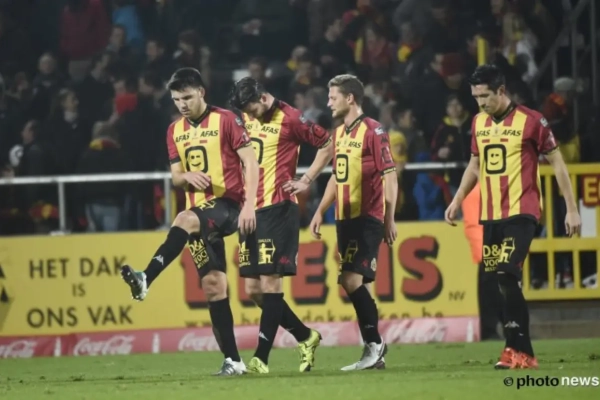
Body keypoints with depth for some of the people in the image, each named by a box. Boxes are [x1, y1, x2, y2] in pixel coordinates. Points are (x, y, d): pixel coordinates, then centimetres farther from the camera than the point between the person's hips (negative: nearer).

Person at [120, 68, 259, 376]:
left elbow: (251, 162, -9)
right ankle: (232, 360, 4)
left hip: (228, 204, -6)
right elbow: (176, 177, 16)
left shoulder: (226, 120, -5)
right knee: (212, 285, 2)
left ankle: (146, 280, -47)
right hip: (200, 213, 6)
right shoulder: (175, 131, 13)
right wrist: (188, 177, -9)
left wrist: (249, 205, -18)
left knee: (185, 221, -36)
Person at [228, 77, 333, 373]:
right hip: (250, 209, 8)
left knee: (270, 282, -9)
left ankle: (261, 357, -10)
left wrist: (306, 181, -5)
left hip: (277, 208, -8)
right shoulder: (247, 119, 12)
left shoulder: (290, 119, -8)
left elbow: (327, 145, -1)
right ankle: (305, 337, 21)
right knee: (254, 289, 6)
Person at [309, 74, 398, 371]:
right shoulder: (339, 133, 15)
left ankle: (374, 344, -7)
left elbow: (390, 176, -13)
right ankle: (374, 351, 10)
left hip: (367, 219, -8)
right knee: (351, 282, 5)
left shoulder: (373, 131, -10)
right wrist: (321, 212, 18)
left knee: (352, 279, -16)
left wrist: (389, 220, -17)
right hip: (345, 219, 8)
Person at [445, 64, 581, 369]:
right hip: (490, 215, 6)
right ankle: (522, 352, 12)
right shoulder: (478, 123, 10)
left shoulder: (531, 121, -8)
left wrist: (572, 209, -5)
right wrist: (458, 200, 15)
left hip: (521, 213, -6)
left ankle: (518, 350, -14)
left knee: (508, 276, -18)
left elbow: (557, 164, -3)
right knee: (503, 283, 5)